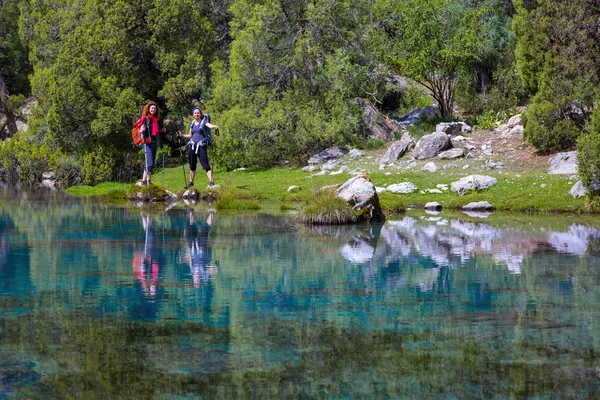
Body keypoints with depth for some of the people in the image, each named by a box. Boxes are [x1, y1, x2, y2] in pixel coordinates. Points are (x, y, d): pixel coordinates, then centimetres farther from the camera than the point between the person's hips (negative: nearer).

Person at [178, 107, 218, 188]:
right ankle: (191, 182, 25)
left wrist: (215, 126, -44)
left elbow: (209, 125, -23)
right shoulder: (192, 123, 15)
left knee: (205, 164, -14)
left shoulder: (204, 122, -1)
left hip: (201, 145, -6)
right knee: (192, 165, 13)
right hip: (192, 145, 6)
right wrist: (182, 135, 7)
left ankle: (211, 182, -17)